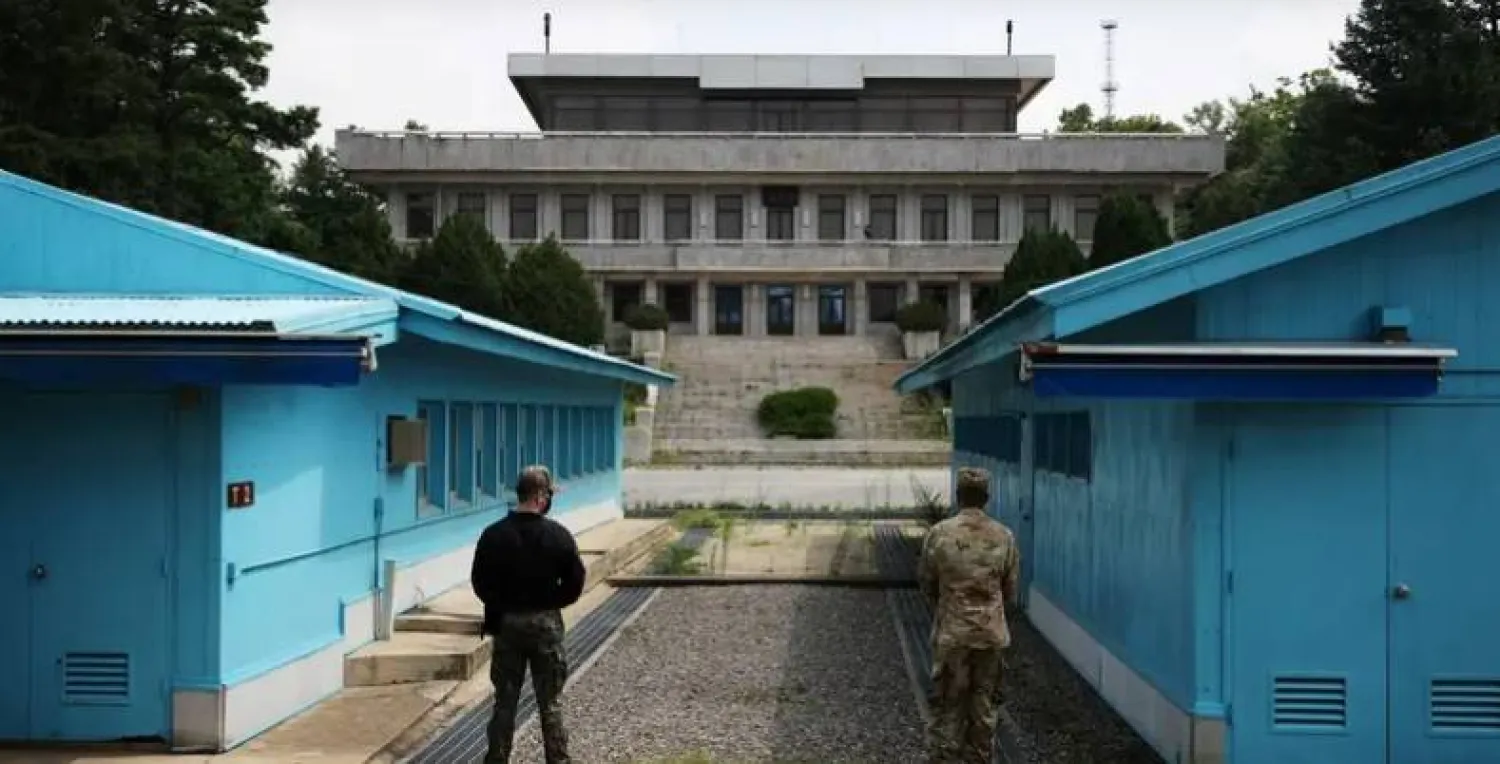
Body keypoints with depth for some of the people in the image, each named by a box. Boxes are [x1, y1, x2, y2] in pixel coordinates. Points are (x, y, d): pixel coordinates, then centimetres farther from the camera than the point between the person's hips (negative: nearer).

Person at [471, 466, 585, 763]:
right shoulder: (557, 535, -10)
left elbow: (479, 582, -3)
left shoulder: (493, 535, -7)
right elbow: (575, 582, -7)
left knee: (505, 700, 10)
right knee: (550, 701, 7)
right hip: (546, 623, -1)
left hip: (506, 623, 1)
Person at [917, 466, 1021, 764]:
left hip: (950, 632, -2)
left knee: (947, 702, 6)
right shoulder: (1004, 536, -4)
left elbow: (925, 583, 1)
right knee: (985, 702, 14)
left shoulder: (939, 533, -10)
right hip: (991, 633, 2)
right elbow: (1010, 589, 6)